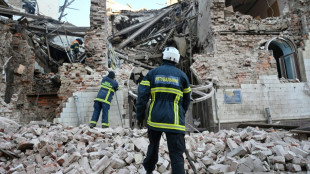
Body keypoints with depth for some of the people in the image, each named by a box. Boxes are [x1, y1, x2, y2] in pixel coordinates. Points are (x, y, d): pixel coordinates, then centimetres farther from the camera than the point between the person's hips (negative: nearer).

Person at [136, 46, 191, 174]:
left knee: (153, 145, 26)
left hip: (154, 119, 2)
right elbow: (186, 99, 15)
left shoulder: (152, 73, 5)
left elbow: (142, 95, -4)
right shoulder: (182, 75, 6)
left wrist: (140, 116, 4)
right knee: (176, 155, 2)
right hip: (174, 121, -2)